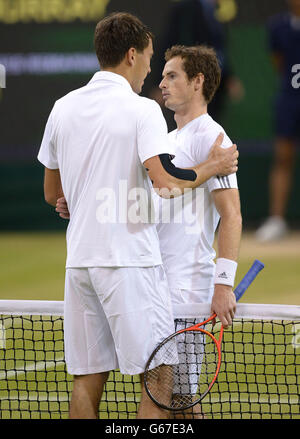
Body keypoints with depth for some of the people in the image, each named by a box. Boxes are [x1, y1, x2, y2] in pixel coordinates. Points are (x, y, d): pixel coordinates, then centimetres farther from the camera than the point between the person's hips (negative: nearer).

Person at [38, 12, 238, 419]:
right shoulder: (142, 110, -9)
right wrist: (213, 166, -5)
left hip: (80, 259, 6)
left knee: (88, 379, 8)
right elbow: (164, 181, -21)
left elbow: (52, 193, 18)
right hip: (129, 259, -6)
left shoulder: (63, 108, 11)